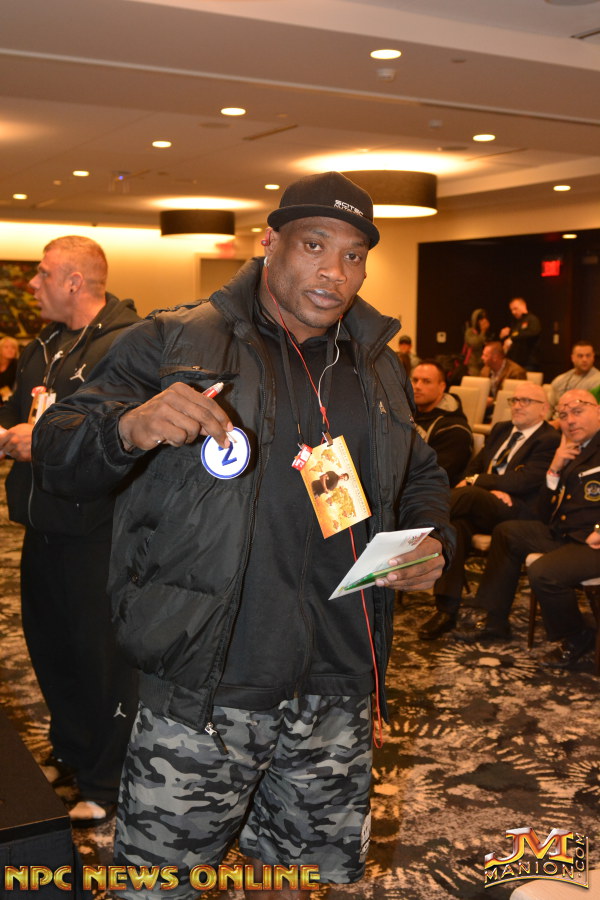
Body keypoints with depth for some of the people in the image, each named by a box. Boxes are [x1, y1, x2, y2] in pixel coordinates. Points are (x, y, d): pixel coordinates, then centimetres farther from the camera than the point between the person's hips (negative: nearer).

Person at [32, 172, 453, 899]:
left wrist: (431, 542, 3)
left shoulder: (380, 369, 12)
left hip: (336, 697, 4)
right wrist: (130, 428, -29)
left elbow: (421, 476, 24)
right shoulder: (176, 342, -2)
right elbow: (57, 452, -7)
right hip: (201, 690, -4)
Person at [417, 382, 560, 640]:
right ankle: (446, 611, -30)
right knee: (455, 526, -29)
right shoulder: (500, 429, 24)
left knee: (467, 494, -35)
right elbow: (473, 467, 19)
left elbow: (521, 481, -13)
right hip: (481, 505, 6)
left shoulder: (550, 441, 0)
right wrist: (489, 490, -4)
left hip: (516, 512, -6)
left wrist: (475, 482, -8)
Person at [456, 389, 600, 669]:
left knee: (543, 572, -30)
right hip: (562, 534, 10)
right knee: (507, 533, 16)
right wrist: (554, 470, 1)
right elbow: (547, 516, 13)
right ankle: (495, 622, 21)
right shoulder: (571, 454, 16)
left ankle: (575, 639, 1)